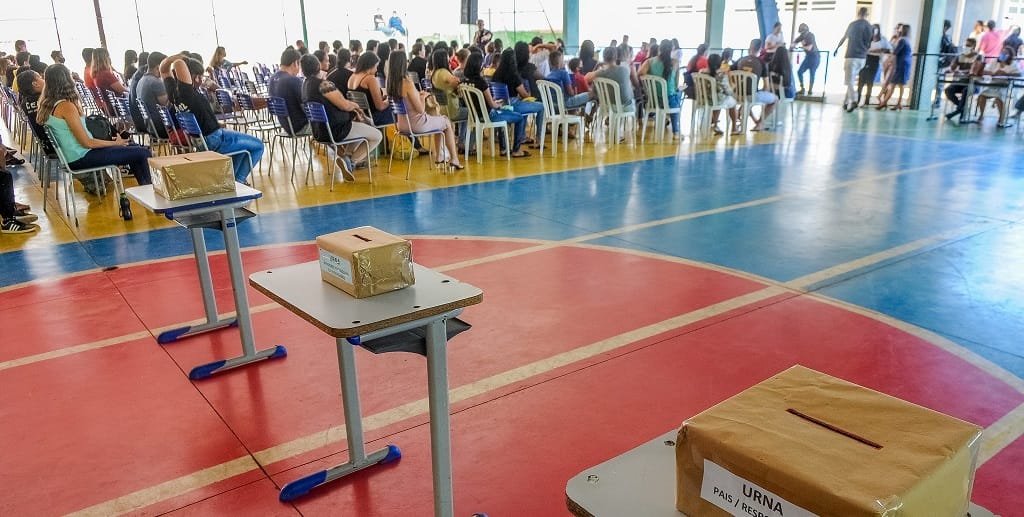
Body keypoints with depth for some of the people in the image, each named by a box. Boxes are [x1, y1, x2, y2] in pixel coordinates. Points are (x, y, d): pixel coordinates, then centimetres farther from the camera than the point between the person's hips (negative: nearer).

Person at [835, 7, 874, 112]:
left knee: (849, 81, -9)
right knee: (852, 80, 15)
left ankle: (853, 101, -29)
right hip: (862, 57, 4)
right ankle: (846, 102, 17)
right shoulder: (869, 27, 7)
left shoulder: (853, 24, -1)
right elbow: (869, 44, 9)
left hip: (851, 56, -4)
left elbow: (843, 38, 13)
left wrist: (837, 49, 28)